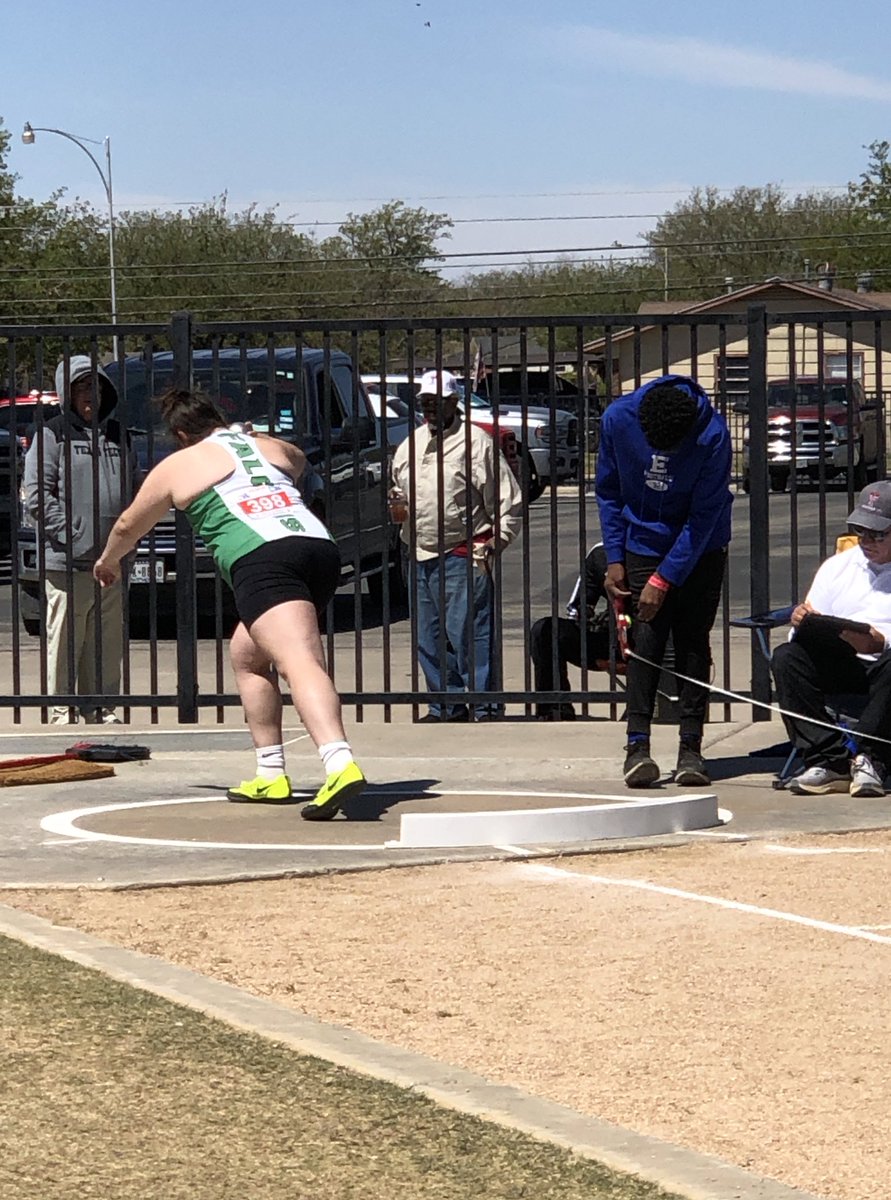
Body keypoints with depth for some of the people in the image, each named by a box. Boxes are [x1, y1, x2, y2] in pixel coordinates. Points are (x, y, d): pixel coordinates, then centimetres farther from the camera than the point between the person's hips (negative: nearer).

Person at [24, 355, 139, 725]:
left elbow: (135, 491, 24)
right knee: (64, 646, -4)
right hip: (67, 565, -6)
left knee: (107, 648, 10)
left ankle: (102, 714, 17)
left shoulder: (117, 435, 18)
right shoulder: (52, 434, -2)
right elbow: (36, 495, -8)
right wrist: (70, 534, -15)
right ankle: (62, 714, 1)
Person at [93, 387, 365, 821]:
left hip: (263, 558, -7)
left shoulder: (179, 465, 16)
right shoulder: (271, 446, 28)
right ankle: (271, 776, 21)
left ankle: (340, 764, -46)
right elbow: (298, 461, 55)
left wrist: (107, 562, 52)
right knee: (245, 654, 24)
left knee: (300, 662, -24)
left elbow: (128, 526, 32)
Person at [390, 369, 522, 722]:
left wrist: (496, 541, -11)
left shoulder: (476, 442, -3)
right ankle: (446, 704, 20)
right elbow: (401, 492, 30)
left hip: (463, 557, -7)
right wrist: (398, 505, 6)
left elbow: (509, 501, -4)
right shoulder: (409, 446, 17)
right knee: (429, 638, 10)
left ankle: (485, 708, -5)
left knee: (470, 635, -9)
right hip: (419, 557, 7)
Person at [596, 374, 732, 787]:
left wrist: (663, 580, -20)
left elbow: (703, 517, -21)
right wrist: (614, 558, -5)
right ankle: (637, 745, -9)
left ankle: (690, 746, -2)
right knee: (644, 641, -7)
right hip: (643, 546, 2)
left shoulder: (712, 435, -25)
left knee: (693, 644, -4)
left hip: (700, 549, -1)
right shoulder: (618, 419, -17)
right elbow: (608, 491, -1)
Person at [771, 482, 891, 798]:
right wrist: (802, 621, -11)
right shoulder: (837, 566, 17)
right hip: (841, 666, 4)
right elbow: (806, 640, 12)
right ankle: (828, 762, -28)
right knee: (786, 657, -23)